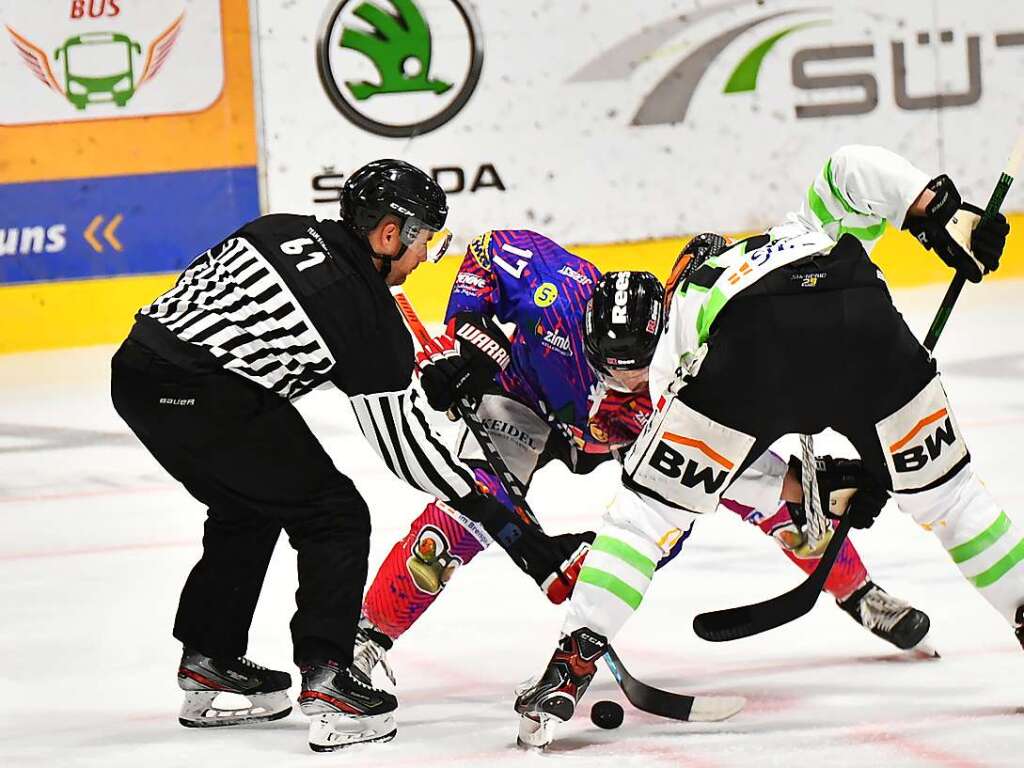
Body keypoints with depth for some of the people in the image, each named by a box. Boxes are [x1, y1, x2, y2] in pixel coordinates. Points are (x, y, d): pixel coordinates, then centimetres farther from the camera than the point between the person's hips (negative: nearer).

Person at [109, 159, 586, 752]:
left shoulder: (282, 231, 16)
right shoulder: (371, 317, -2)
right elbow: (406, 444, 2)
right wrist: (498, 519, 9)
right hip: (205, 395, -8)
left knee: (247, 508, 29)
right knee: (335, 517, 4)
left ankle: (207, 663, 36)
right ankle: (327, 680, -5)